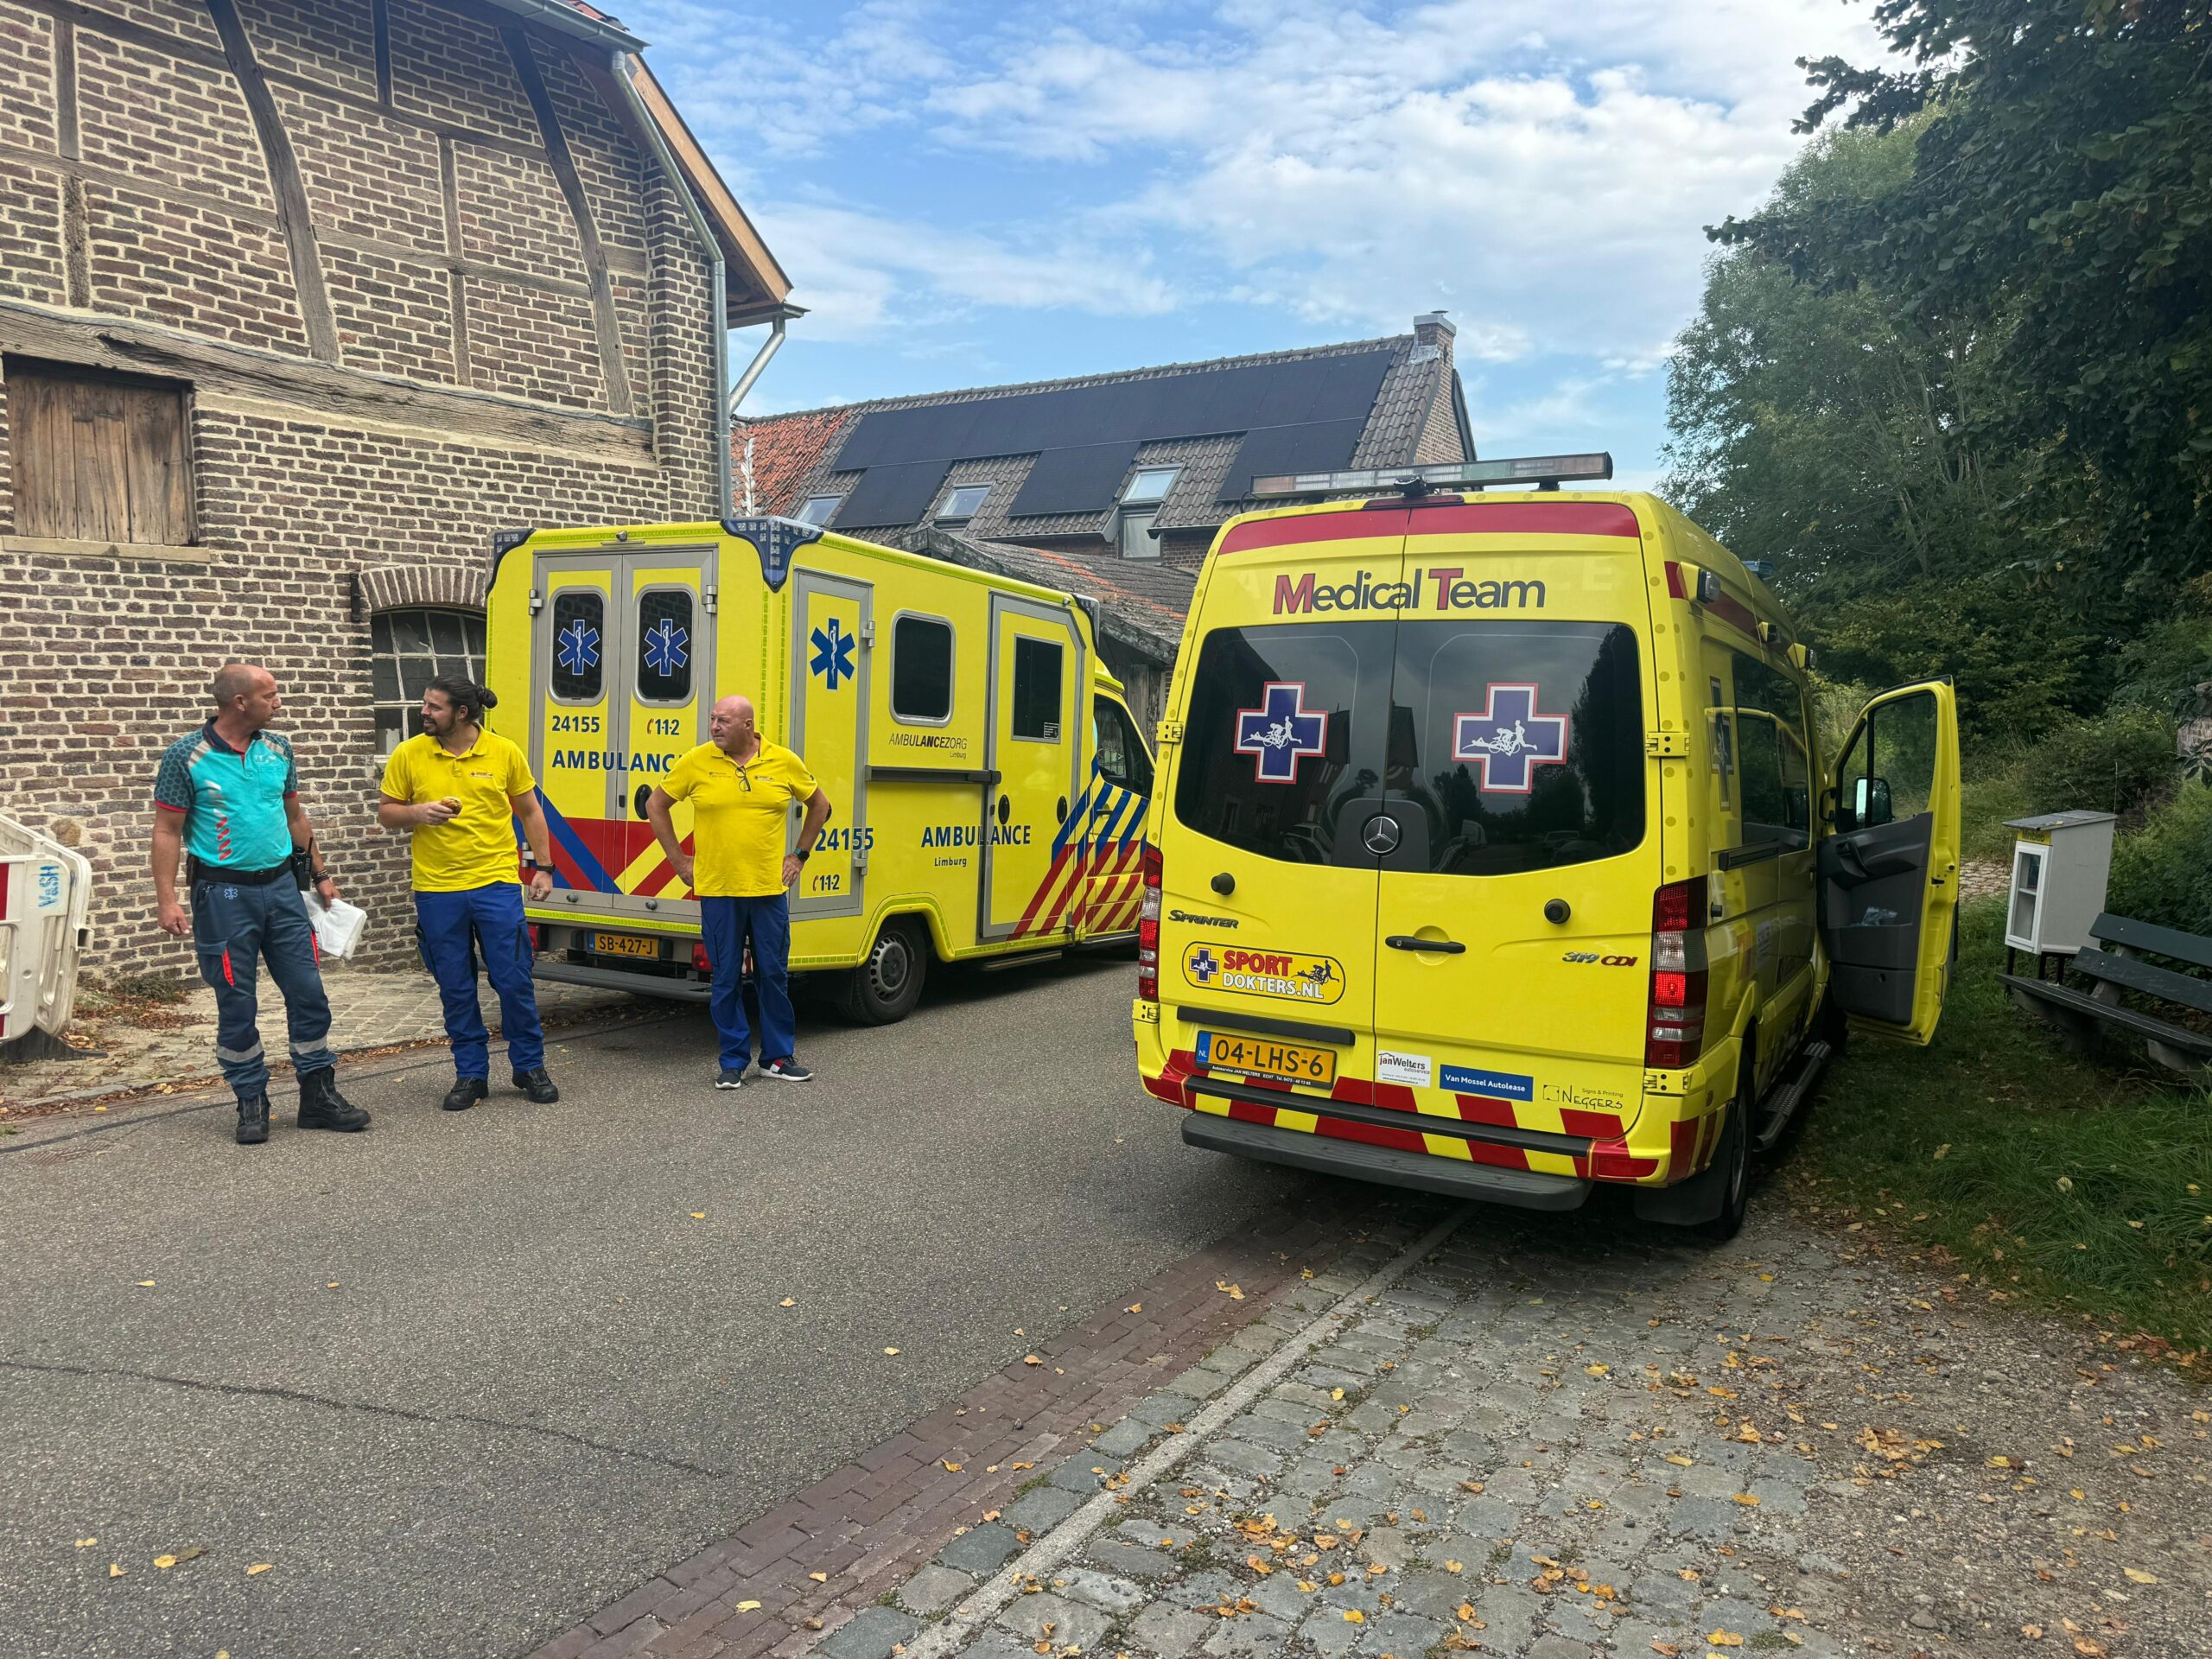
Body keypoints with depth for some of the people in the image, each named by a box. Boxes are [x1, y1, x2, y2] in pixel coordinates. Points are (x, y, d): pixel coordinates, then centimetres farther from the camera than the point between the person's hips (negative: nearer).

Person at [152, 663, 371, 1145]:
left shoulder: (278, 749, 6)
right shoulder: (186, 757, -8)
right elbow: (167, 831, -6)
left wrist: (319, 875, 17)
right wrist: (167, 899, -12)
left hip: (281, 887, 4)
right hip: (223, 894, -4)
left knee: (309, 993, 4)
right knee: (236, 1005, 4)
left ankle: (318, 1096, 15)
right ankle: (252, 1103, 18)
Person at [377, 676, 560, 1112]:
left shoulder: (504, 752, 0)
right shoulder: (408, 754, 1)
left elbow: (530, 811, 9)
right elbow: (386, 813, 9)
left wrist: (543, 867, 5)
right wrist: (417, 813, -13)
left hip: (496, 884, -1)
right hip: (436, 888, 1)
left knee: (514, 981, 1)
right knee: (455, 989, 7)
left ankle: (529, 1067, 17)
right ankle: (471, 1074, 21)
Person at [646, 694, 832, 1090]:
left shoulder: (785, 762, 0)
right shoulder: (695, 761, -3)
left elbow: (819, 804, 15)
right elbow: (656, 805, 9)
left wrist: (799, 855, 10)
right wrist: (677, 859, 6)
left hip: (768, 889, 1)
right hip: (717, 891, -1)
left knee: (774, 975, 9)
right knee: (725, 980, 5)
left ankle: (778, 1057, 22)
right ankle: (733, 1062, 17)